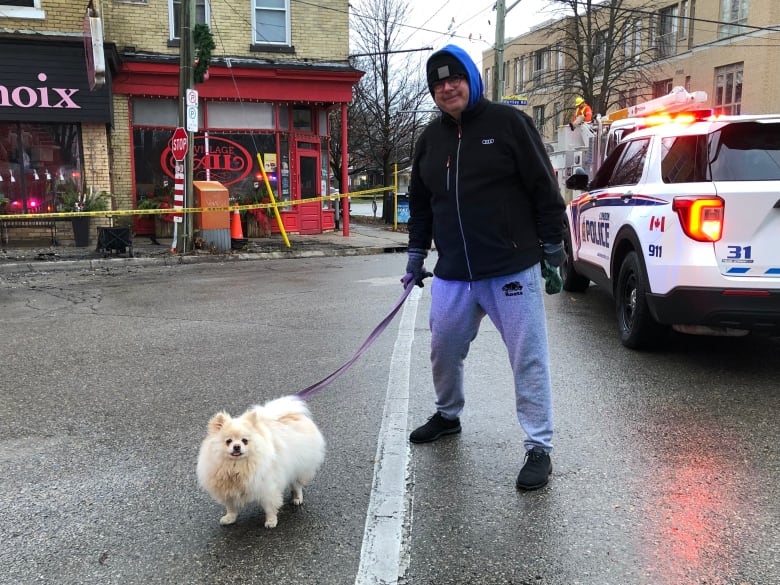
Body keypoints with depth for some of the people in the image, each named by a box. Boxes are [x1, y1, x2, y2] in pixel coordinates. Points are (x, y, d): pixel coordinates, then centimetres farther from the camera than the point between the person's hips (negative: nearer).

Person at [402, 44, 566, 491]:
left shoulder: (509, 122, -5)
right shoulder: (431, 138, 11)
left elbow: (544, 189, -5)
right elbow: (420, 203, 19)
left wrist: (553, 248, -5)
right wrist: (417, 255, 17)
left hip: (512, 271, -5)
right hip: (453, 274, 6)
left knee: (529, 359, 0)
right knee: (444, 351, 17)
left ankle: (539, 447, 11)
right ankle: (448, 415, 43)